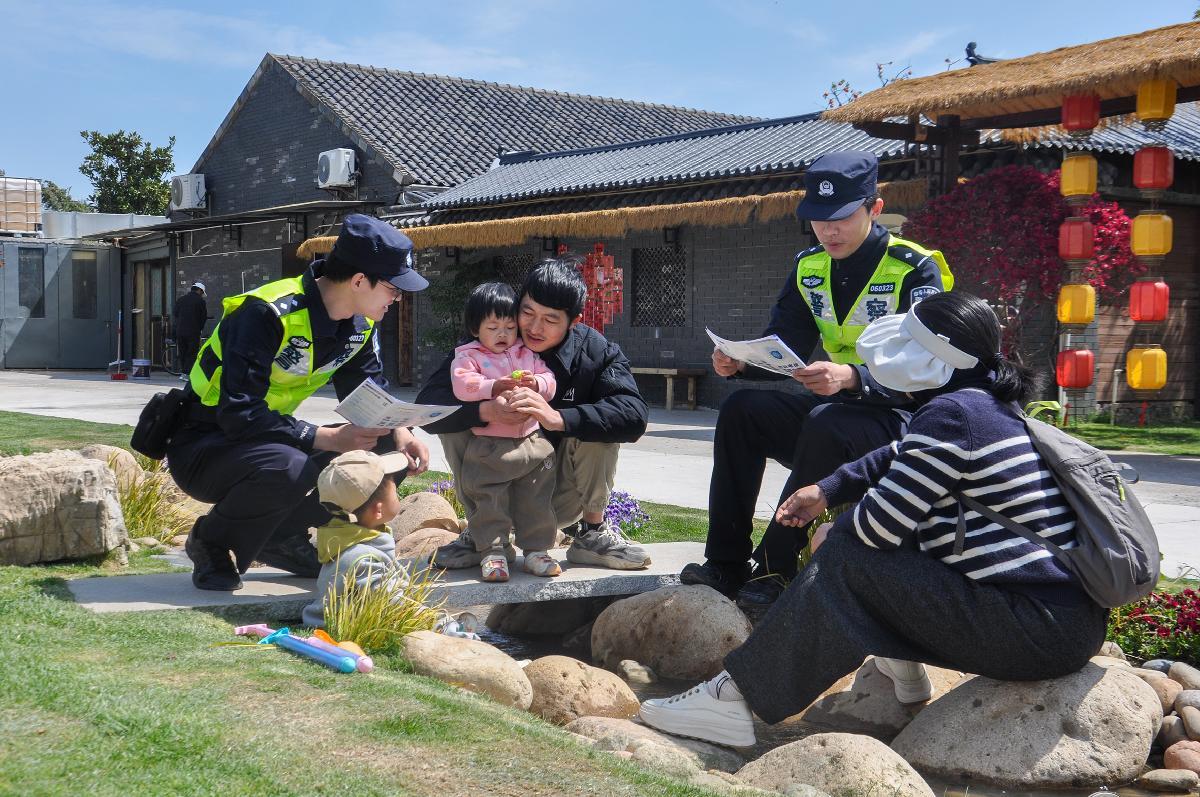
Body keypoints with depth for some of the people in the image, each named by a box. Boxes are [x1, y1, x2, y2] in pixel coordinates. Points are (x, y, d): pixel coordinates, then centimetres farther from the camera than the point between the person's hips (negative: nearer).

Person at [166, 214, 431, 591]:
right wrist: (326, 438, -34)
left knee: (382, 452, -10)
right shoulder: (269, 313, -27)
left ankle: (280, 536, 5)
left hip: (268, 438, 8)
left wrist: (398, 432, -15)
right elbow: (238, 413, -32)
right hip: (203, 445, -8)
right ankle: (211, 541, -9)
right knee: (286, 467, -38)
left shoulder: (360, 325, -2)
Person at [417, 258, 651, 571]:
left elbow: (634, 415, -29)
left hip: (562, 501, -1)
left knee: (599, 423, -24)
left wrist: (558, 418, -44)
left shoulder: (597, 353, -11)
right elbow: (427, 404, -21)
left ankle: (591, 531, -5)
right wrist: (486, 410, -42)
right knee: (456, 421, -20)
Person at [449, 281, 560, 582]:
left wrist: (536, 384, -16)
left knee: (537, 500, 7)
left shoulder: (528, 354, 13)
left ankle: (536, 550, 16)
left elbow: (549, 380, 7)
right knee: (489, 501, -1)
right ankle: (492, 552, 7)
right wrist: (494, 387, -27)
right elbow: (462, 384, -16)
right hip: (489, 445, -3)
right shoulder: (469, 356, 1)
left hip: (531, 441, 3)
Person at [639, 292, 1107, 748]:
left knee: (846, 560, -10)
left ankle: (736, 699, -8)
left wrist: (832, 538, 5)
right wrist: (827, 491, 24)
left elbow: (880, 521, -15)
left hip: (1038, 631, -10)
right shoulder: (995, 407, 14)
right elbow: (899, 461, 29)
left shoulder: (950, 413, -16)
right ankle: (901, 664, 27)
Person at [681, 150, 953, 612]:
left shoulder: (915, 270, -14)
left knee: (826, 424, -36)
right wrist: (738, 362, -20)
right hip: (839, 407, 7)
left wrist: (851, 377, -41)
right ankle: (726, 564, -16)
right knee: (741, 411, -14)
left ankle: (776, 570, -29)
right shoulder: (809, 268, 5)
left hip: (904, 419, -7)